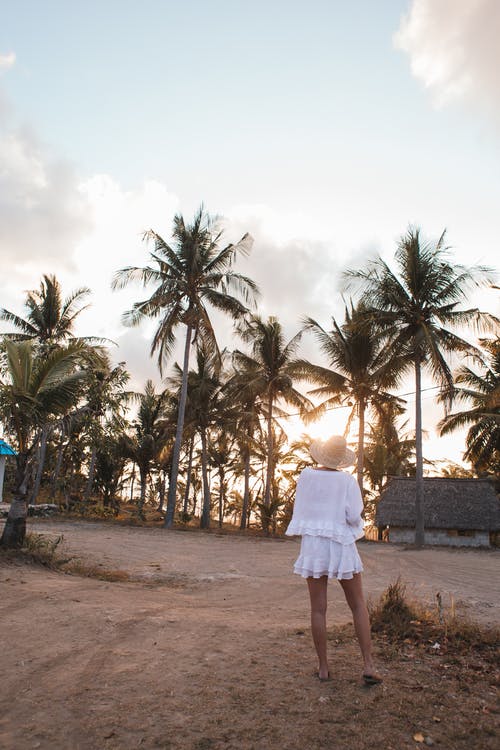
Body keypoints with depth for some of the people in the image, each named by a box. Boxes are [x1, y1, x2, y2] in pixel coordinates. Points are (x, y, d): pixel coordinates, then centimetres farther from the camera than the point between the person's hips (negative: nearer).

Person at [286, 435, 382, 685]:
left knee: (318, 608, 6)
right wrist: (355, 522, 10)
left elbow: (300, 510, 6)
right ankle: (368, 664, 4)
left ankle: (323, 667, 12)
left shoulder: (307, 475, -1)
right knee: (358, 605, 10)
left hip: (312, 543, 1)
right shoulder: (347, 480, -6)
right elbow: (354, 516, -10)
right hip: (341, 545, -1)